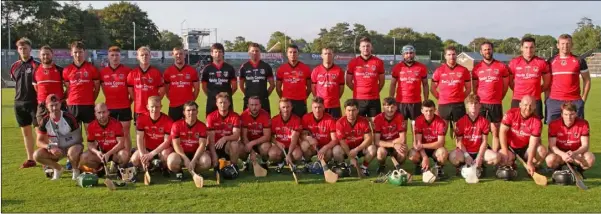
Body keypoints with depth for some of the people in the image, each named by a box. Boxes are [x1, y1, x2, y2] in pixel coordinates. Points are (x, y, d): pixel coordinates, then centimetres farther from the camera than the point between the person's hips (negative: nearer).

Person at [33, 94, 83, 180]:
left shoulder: (69, 118, -18)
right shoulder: (45, 121, -7)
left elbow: (79, 138, -12)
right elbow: (39, 141, -6)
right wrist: (50, 147, -24)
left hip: (73, 145, -4)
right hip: (56, 148, 4)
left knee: (72, 152, -40)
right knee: (37, 155, -19)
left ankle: (76, 170, -6)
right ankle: (58, 169, 7)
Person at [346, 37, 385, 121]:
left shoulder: (378, 62, 3)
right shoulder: (353, 62, 2)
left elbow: (381, 81, 12)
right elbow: (348, 82, 9)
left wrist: (375, 91, 8)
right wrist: (357, 91, 7)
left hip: (374, 99, 1)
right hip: (358, 99, 0)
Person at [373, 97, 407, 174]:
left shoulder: (399, 117, -16)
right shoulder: (378, 119, -18)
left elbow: (402, 139, -20)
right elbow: (376, 141, -23)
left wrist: (386, 142, -18)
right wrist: (393, 145, -32)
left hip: (396, 145, 1)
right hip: (383, 146, -1)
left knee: (404, 151, -32)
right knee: (381, 152, -34)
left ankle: (398, 166, 3)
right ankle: (382, 166, 3)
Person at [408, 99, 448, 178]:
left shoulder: (440, 122, -17)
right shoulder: (418, 120, -13)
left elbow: (440, 143, -22)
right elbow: (418, 141, -16)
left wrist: (422, 145, -30)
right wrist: (424, 157, -30)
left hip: (436, 148, -1)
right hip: (423, 148, 2)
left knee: (443, 153, -36)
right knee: (412, 155, -31)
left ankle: (438, 167, 0)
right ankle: (421, 165, 7)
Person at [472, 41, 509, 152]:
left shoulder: (502, 67, 4)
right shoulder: (477, 68, 7)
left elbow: (505, 85, 10)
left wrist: (499, 98, 7)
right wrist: (479, 98, 4)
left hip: (496, 104, 0)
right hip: (481, 103, 1)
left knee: (495, 131, 4)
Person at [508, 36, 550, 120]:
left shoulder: (541, 63, 3)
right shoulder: (514, 62, 3)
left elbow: (547, 82, 14)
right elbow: (510, 81, 12)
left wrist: (537, 90, 9)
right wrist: (518, 91, 8)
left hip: (535, 101, 0)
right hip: (517, 100, 0)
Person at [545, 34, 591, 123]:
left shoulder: (579, 61, 6)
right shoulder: (551, 61, 8)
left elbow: (587, 80, 10)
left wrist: (583, 99, 2)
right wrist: (547, 99, 5)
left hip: (575, 102, -1)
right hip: (554, 102, 1)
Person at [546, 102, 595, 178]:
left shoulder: (583, 124, -11)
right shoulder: (553, 124, -14)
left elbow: (585, 145, -15)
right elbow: (552, 146, -18)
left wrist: (574, 153, -37)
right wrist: (562, 154, -39)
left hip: (577, 153, 1)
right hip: (560, 153, -1)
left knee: (590, 158, -31)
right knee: (550, 159, -34)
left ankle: (579, 171, 3)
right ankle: (557, 171, 3)